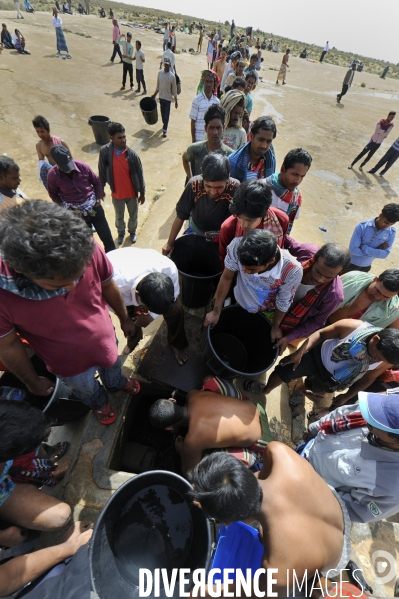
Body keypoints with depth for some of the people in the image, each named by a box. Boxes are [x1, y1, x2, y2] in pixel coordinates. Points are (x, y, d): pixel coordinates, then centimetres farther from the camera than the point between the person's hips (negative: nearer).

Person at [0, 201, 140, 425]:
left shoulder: (88, 249, -33)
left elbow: (109, 287, -13)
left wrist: (125, 319, 4)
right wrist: (33, 382, -1)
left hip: (105, 338, 2)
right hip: (69, 363, -1)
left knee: (112, 366, 35)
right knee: (87, 391, 31)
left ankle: (117, 383, 70)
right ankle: (100, 403, 66)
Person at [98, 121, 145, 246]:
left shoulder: (132, 154, -17)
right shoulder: (104, 151, -16)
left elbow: (139, 174, -8)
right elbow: (102, 171, -4)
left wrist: (142, 193, -3)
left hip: (132, 193, 0)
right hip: (116, 194, 1)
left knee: (133, 216, 20)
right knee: (119, 217, 22)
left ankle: (132, 232, 49)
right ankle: (121, 233, 50)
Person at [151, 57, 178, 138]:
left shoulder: (172, 76, -10)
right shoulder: (160, 73, -1)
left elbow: (174, 90, -6)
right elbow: (158, 85, 9)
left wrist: (176, 101, -7)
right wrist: (154, 94, 12)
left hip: (168, 98, -4)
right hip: (161, 96, 4)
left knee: (166, 114, -4)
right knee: (162, 112, 16)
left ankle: (165, 130, -1)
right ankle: (164, 123, 40)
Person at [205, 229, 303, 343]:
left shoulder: (292, 271, -37)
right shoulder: (237, 246, -37)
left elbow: (283, 303, -18)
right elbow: (227, 278, -20)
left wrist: (275, 327, 0)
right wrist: (216, 311, -12)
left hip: (267, 312, -1)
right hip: (239, 303, 1)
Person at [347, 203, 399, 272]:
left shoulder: (391, 232, -12)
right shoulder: (362, 226, -23)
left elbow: (385, 254, -19)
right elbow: (353, 249, -28)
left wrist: (363, 247, -26)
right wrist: (377, 251, -23)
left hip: (366, 265, 4)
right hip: (352, 263, -4)